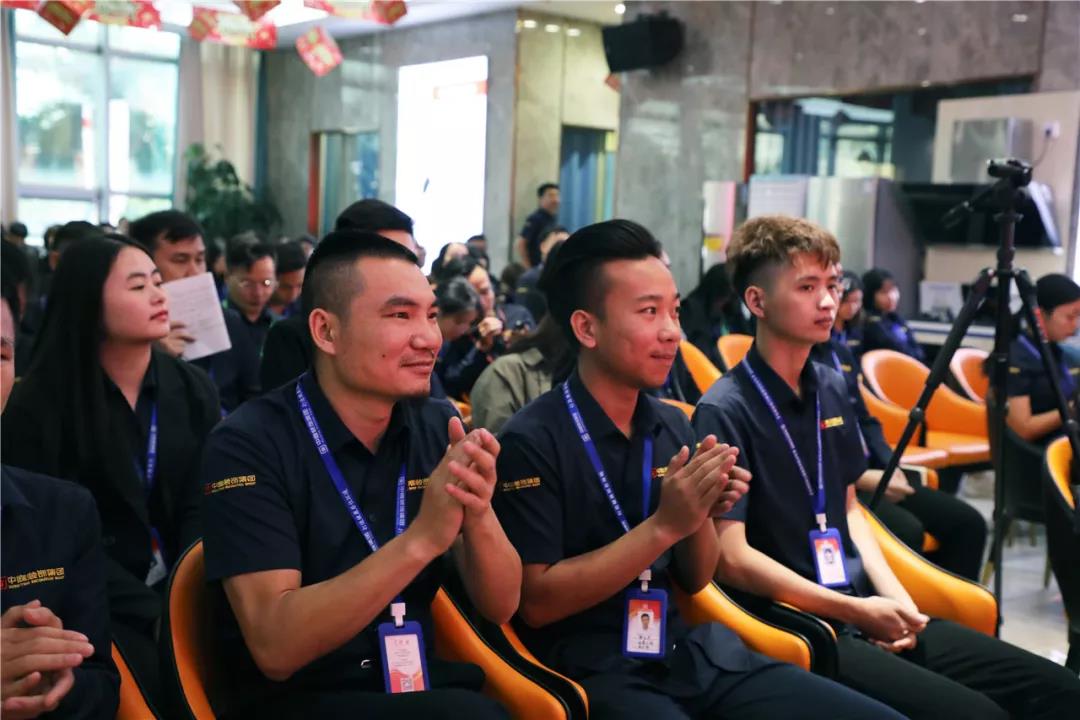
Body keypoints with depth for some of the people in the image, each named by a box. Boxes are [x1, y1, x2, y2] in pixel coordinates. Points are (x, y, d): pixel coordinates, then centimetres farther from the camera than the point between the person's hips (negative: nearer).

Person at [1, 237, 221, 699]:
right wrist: (156, 613, -18)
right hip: (94, 602, -4)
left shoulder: (193, 389, 5)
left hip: (180, 590, 4)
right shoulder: (40, 401, -7)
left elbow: (201, 507, 1)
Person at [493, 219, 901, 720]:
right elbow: (536, 603, -13)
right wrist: (663, 525, -18)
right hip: (591, 672, -5)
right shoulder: (531, 442, -11)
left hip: (693, 652, 6)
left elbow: (694, 581, 13)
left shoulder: (674, 427, 7)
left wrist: (702, 516, -9)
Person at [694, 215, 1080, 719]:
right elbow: (731, 558, -16)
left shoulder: (832, 389, 11)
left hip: (870, 610, 7)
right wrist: (857, 611, -14)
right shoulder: (724, 412, -12)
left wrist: (894, 597, 3)